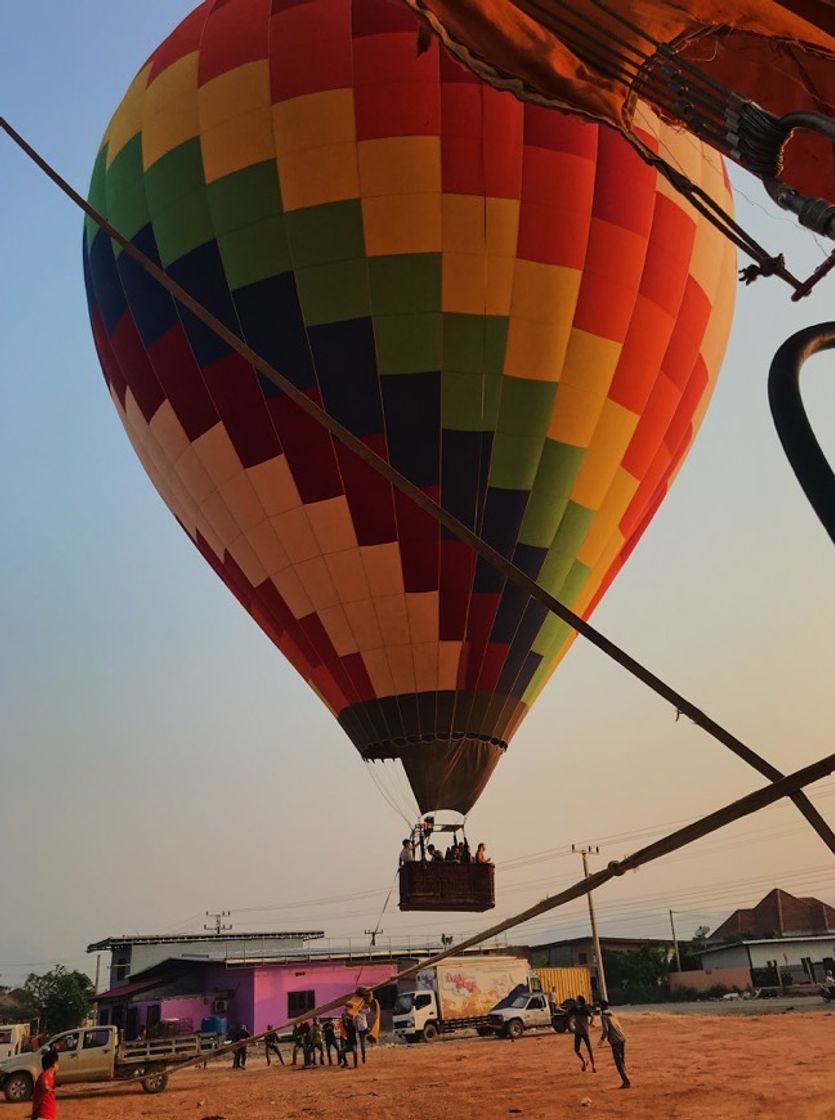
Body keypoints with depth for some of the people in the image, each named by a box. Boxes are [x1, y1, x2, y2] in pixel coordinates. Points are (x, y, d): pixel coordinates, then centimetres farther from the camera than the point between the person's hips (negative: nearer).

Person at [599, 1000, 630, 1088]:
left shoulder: (603, 1016, -4)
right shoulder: (613, 1015, 19)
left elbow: (606, 1030, -14)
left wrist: (602, 1039, -1)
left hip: (615, 1041, -7)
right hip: (622, 1039, 7)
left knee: (618, 1063, -4)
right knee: (621, 1061, 16)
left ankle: (626, 1082, -10)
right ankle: (625, 1081, 16)